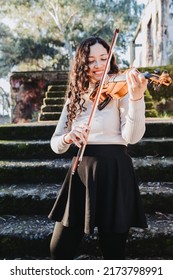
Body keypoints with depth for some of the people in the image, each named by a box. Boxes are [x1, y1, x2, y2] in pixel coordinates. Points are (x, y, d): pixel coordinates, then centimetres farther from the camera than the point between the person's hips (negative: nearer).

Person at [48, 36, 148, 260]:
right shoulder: (75, 98, 10)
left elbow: (132, 137, -17)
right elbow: (55, 145, 6)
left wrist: (136, 97, -30)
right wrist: (68, 138, -17)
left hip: (113, 172, -4)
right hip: (81, 172, 4)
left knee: (113, 252, 8)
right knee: (59, 250, 9)